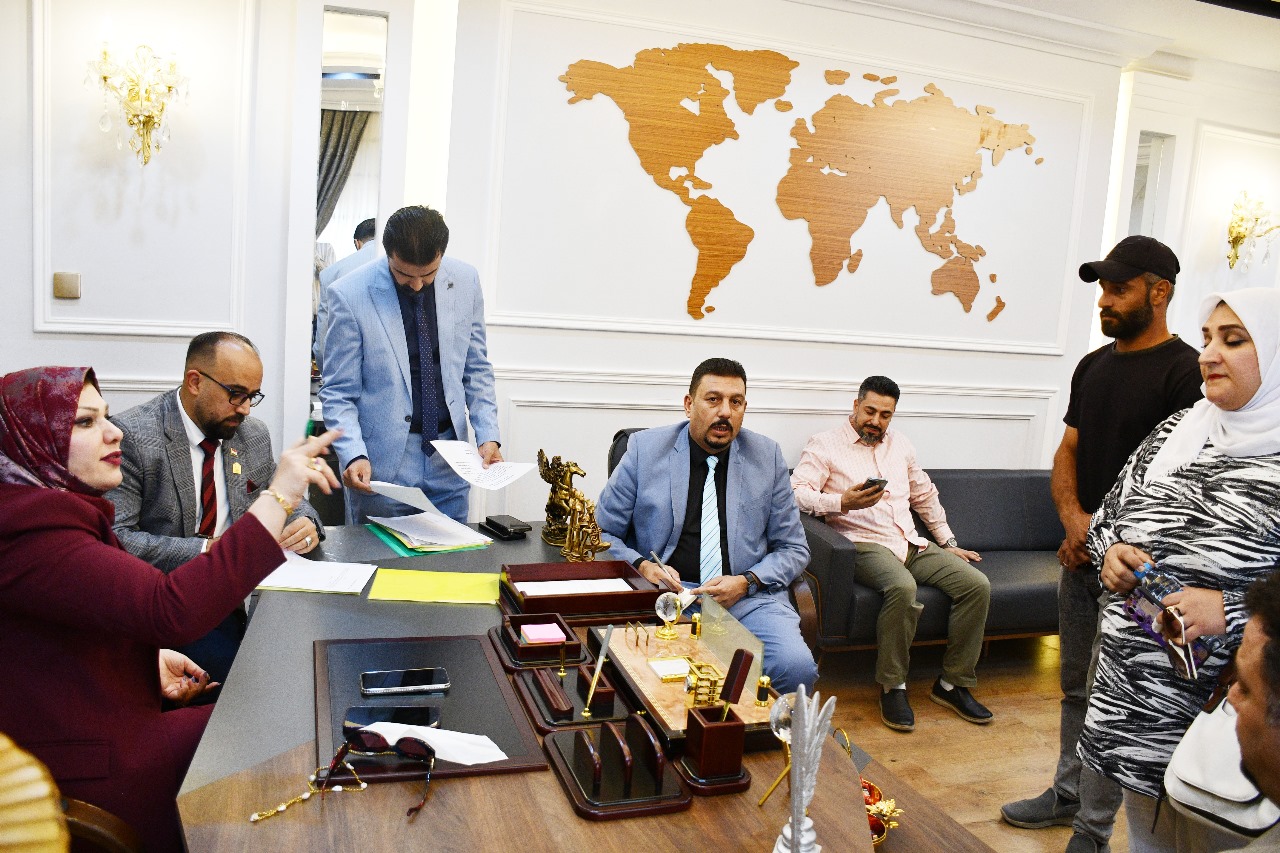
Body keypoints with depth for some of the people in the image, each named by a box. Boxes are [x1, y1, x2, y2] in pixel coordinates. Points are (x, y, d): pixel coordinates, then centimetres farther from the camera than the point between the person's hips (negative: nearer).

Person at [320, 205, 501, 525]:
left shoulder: (466, 281, -1)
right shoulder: (349, 295, -11)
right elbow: (338, 393, -6)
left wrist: (488, 435, -2)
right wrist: (354, 455, -20)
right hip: (382, 463, -3)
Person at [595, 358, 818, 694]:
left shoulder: (767, 455, 6)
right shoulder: (645, 449, 3)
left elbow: (793, 549, 11)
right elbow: (601, 533, 8)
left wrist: (746, 582, -8)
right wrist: (641, 566, -11)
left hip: (748, 596, 2)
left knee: (796, 666, -26)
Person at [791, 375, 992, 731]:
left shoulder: (900, 444, 21)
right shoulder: (825, 444, 1)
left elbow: (926, 495, 31)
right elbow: (798, 491, -13)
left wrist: (948, 543, 27)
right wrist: (843, 502, -27)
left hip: (912, 543, 7)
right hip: (865, 544, -7)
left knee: (977, 584, -14)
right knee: (903, 587, -37)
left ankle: (953, 683, -2)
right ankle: (892, 686, -19)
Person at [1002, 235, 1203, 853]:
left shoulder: (1186, 372, -12)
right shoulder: (1094, 366, 10)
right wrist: (1073, 518, -7)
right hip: (1081, 555, 7)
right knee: (1076, 687, 18)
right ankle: (1068, 794, 34)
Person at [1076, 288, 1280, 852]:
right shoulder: (1176, 430, 6)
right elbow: (1109, 513, 15)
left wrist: (1229, 611, -26)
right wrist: (1111, 551, -4)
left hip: (1222, 716, -5)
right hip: (1133, 699, 5)